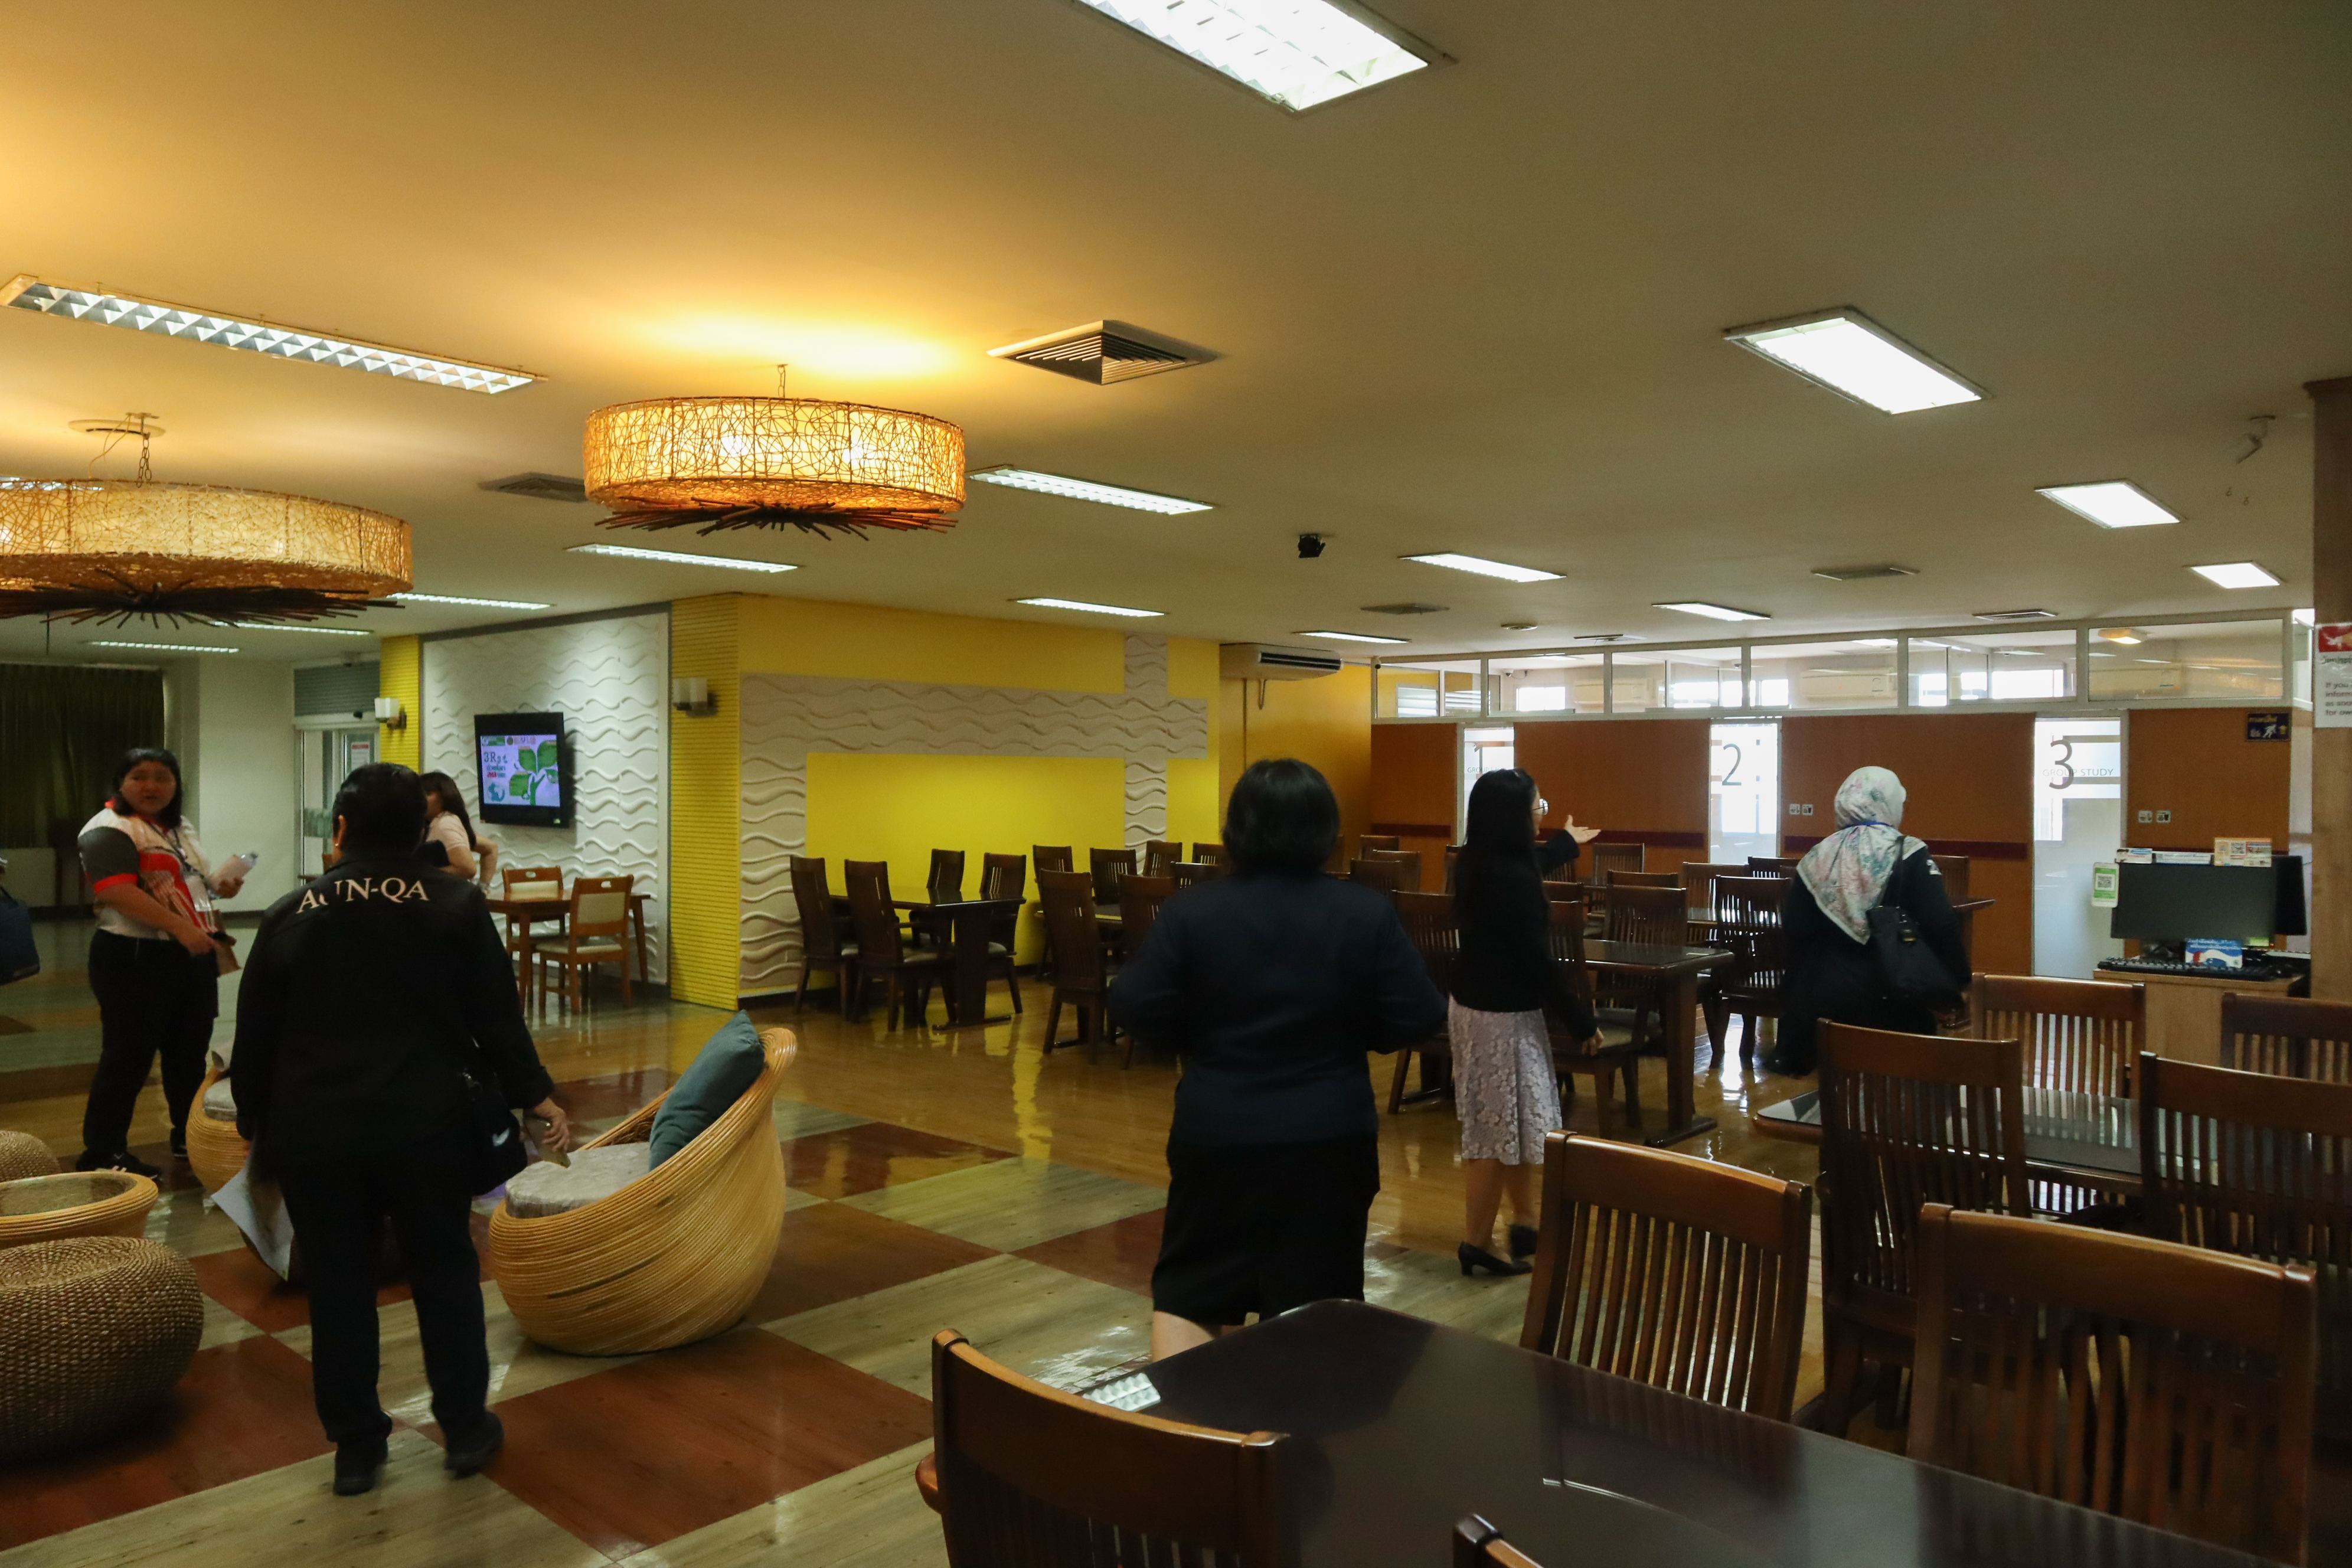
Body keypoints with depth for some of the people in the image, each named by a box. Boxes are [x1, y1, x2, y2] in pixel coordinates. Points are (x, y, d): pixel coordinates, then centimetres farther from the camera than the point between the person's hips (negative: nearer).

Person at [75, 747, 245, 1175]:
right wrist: (180, 928, -31)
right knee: (129, 1057, -3)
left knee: (190, 1052, 16)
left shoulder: (182, 828, 15)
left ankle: (190, 1138, 29)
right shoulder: (109, 830, -13)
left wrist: (221, 886, 6)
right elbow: (118, 892, -25)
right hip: (134, 959, -8)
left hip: (192, 957, 8)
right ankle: (102, 1153, 7)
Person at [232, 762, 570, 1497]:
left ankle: (355, 1445, 20)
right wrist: (533, 1093, 8)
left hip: (315, 1132, 1)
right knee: (446, 1272, 12)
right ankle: (466, 1429, 20)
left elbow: (255, 1035, 8)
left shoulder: (289, 914, 2)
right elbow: (497, 1015, -2)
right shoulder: (456, 904, -2)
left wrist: (255, 1121, 20)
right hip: (425, 1125, -1)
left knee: (338, 1285, 12)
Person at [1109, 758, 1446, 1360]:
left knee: (1189, 1293, 14)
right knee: (1315, 1308, 14)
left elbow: (1134, 1011, -11)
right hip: (1330, 1137, 1)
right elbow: (1421, 1020, -7)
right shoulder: (1368, 913, -8)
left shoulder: (1191, 911, -10)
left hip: (1217, 1134, 0)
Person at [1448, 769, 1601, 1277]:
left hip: (1472, 1003, 10)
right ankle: (1477, 1242, 12)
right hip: (1504, 1014, -10)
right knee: (1500, 1128, 2)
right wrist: (1582, 1021, -12)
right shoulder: (1514, 879, -25)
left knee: (1494, 1124, 19)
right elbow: (1537, 962, -22)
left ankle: (1525, 1223, 32)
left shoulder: (1474, 865, 3)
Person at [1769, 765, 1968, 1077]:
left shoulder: (1815, 860, 5)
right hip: (1893, 1002, -3)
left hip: (1826, 1001, 3)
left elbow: (1793, 934, 7)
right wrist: (1957, 983, -1)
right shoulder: (1910, 856, -6)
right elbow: (1940, 927, -15)